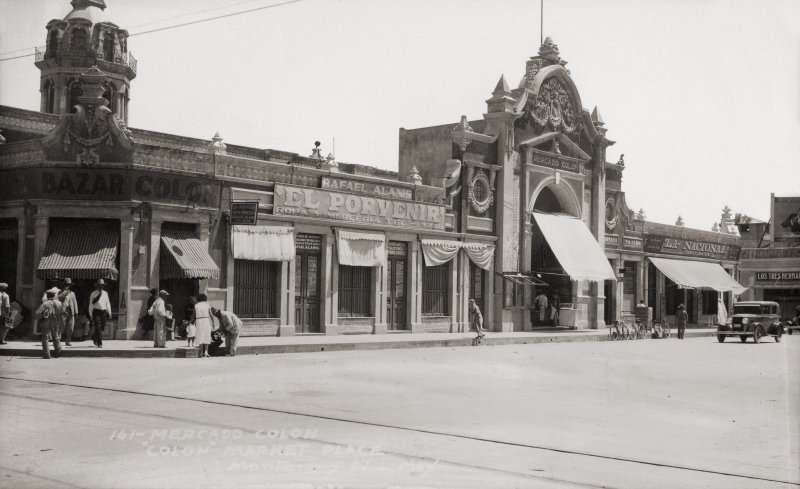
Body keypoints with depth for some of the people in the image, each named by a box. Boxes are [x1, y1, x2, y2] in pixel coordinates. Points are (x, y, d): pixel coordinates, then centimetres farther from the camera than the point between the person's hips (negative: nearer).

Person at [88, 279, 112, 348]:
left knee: (102, 328, 9)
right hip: (96, 311, -4)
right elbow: (91, 304, 1)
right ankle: (99, 343, -8)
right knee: (98, 328, -10)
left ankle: (94, 337, 36)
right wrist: (90, 314, -4)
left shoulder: (105, 293, 11)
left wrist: (109, 313, 5)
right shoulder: (93, 294, 1)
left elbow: (108, 303, 12)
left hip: (103, 312, 4)